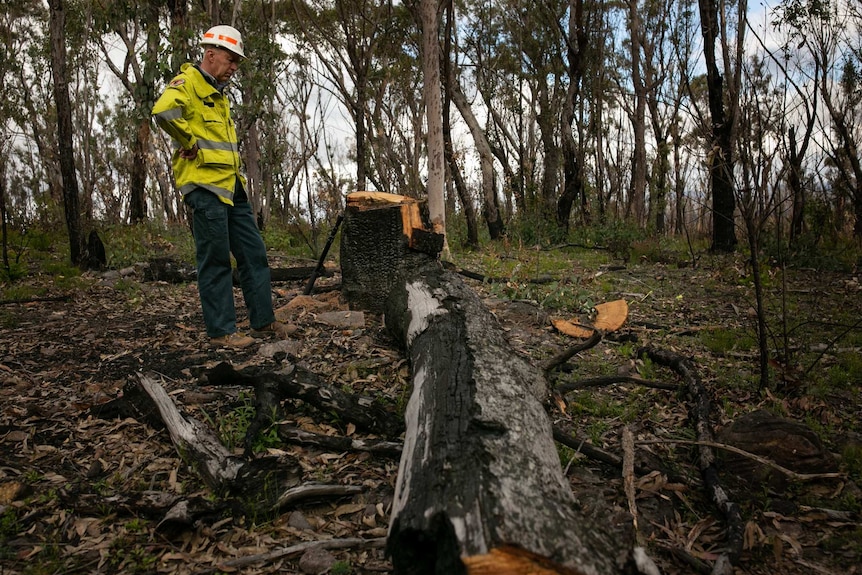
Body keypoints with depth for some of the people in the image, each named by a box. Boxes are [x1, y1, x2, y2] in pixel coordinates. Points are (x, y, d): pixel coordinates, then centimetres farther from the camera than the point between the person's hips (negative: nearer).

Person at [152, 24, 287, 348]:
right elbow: (163, 111, -30)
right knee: (215, 260, -4)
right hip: (205, 186, -9)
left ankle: (263, 321, 20)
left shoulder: (218, 94, 22)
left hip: (232, 187, 9)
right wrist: (192, 145, -18)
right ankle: (221, 331, 5)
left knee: (254, 253, 10)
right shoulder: (187, 83, -8)